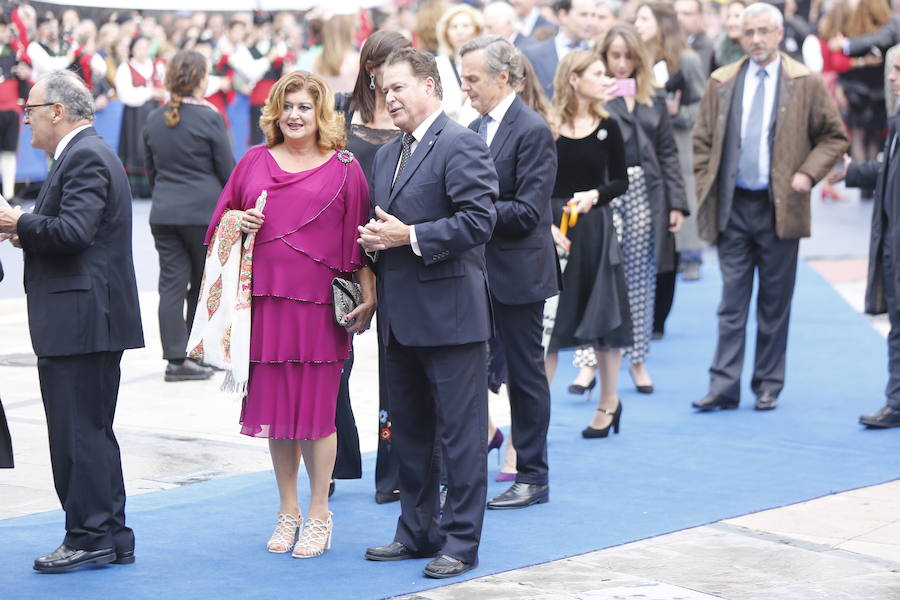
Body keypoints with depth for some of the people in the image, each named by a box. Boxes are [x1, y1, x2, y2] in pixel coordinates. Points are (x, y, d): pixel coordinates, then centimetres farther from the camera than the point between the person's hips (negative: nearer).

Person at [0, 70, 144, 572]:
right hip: (85, 318, 11)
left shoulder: (85, 157, -13)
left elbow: (73, 230, -25)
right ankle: (111, 538, 19)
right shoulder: (85, 154, 20)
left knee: (79, 432, -6)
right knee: (92, 431, 14)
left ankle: (91, 536, -2)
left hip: (81, 318, -11)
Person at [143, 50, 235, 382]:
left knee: (172, 285, 3)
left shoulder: (154, 120, 5)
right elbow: (228, 169, -6)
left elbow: (150, 170, 13)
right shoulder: (209, 118, -10)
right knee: (204, 284, 11)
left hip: (163, 214, 4)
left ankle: (176, 357, -1)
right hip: (205, 211, -4)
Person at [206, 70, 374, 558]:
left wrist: (369, 294, -6)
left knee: (316, 406, -1)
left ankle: (318, 516, 10)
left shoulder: (344, 168, 3)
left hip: (319, 304, -3)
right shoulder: (254, 161, 10)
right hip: (265, 298, 3)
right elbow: (222, 218, 19)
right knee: (274, 405, 7)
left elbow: (358, 237, 2)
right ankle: (287, 511, 20)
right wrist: (238, 222, -3)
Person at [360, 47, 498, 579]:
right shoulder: (388, 154, 17)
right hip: (402, 316, 9)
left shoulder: (461, 145, -11)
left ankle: (461, 542, 4)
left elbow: (479, 220, -19)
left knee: (460, 435, -2)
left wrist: (410, 237, -19)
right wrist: (374, 237, 0)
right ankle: (418, 531, 26)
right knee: (410, 431, 16)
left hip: (449, 311, -9)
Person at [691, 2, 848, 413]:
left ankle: (768, 386, 13)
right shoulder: (721, 84, 8)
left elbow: (834, 137, 6)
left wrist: (808, 174, -7)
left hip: (780, 208, -1)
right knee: (732, 302, 2)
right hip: (733, 206, 2)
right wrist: (706, 192, 3)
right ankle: (724, 386, 2)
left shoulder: (805, 83, 1)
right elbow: (702, 142, 11)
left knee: (775, 303, 5)